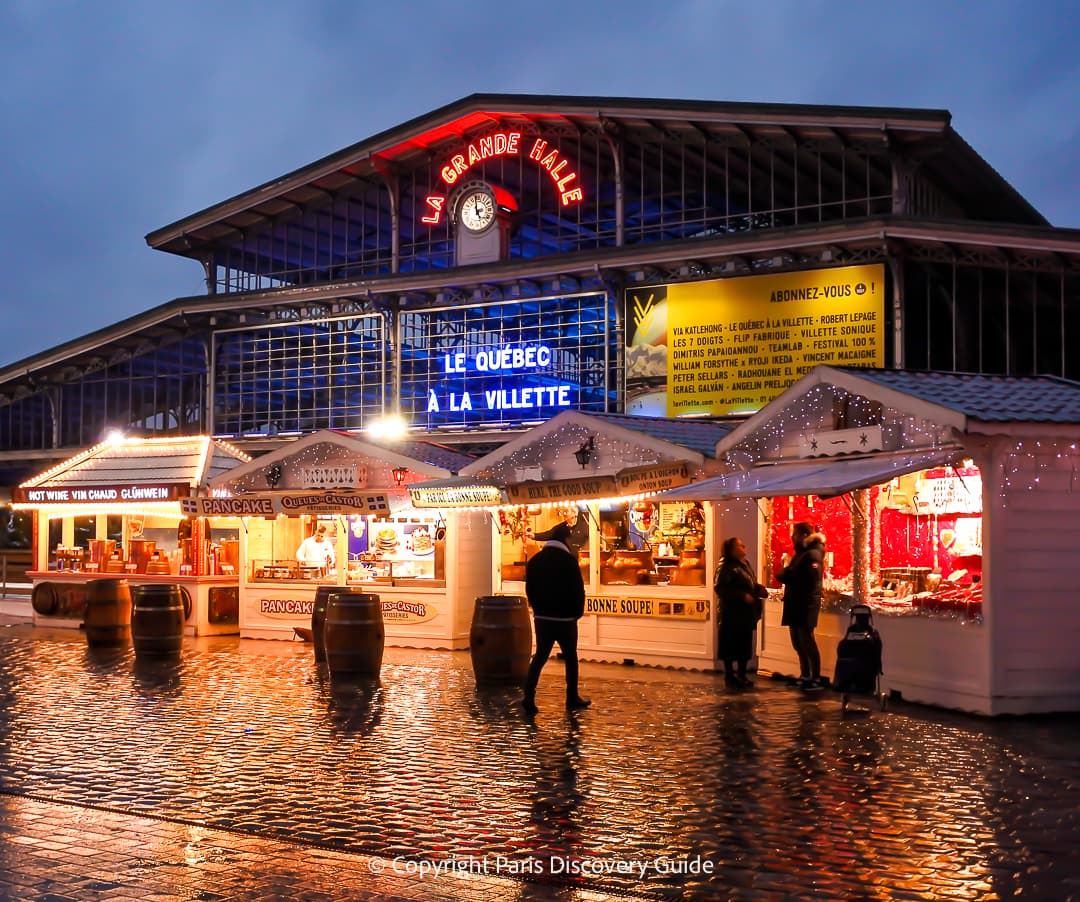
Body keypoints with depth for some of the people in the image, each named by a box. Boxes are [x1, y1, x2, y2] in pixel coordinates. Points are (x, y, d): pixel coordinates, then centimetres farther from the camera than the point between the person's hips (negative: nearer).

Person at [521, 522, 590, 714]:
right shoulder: (569, 560, -12)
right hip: (565, 618, -4)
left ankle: (529, 696, -10)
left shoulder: (534, 560, 4)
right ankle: (572, 698, 17)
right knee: (571, 658, 11)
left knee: (539, 657, 6)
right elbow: (578, 589, -11)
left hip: (541, 618, 4)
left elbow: (529, 590, 9)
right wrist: (578, 611, 5)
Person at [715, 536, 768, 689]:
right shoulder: (727, 567, -12)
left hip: (746, 613, 8)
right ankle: (730, 677, 8)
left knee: (745, 645, 13)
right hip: (732, 613, -8)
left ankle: (741, 675, 22)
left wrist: (760, 589, 1)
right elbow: (720, 588, -20)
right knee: (731, 645, 0)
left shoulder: (745, 564, 14)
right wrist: (742, 595, -23)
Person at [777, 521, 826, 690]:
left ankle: (816, 678, -2)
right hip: (796, 604, 10)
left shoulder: (813, 554, -13)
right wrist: (784, 574, 2)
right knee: (798, 643, 13)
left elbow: (809, 580, -22)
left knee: (807, 642, -7)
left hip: (806, 605, -10)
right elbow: (788, 574, 24)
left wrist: (787, 575, -9)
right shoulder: (800, 553, 18)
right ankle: (805, 676, 22)